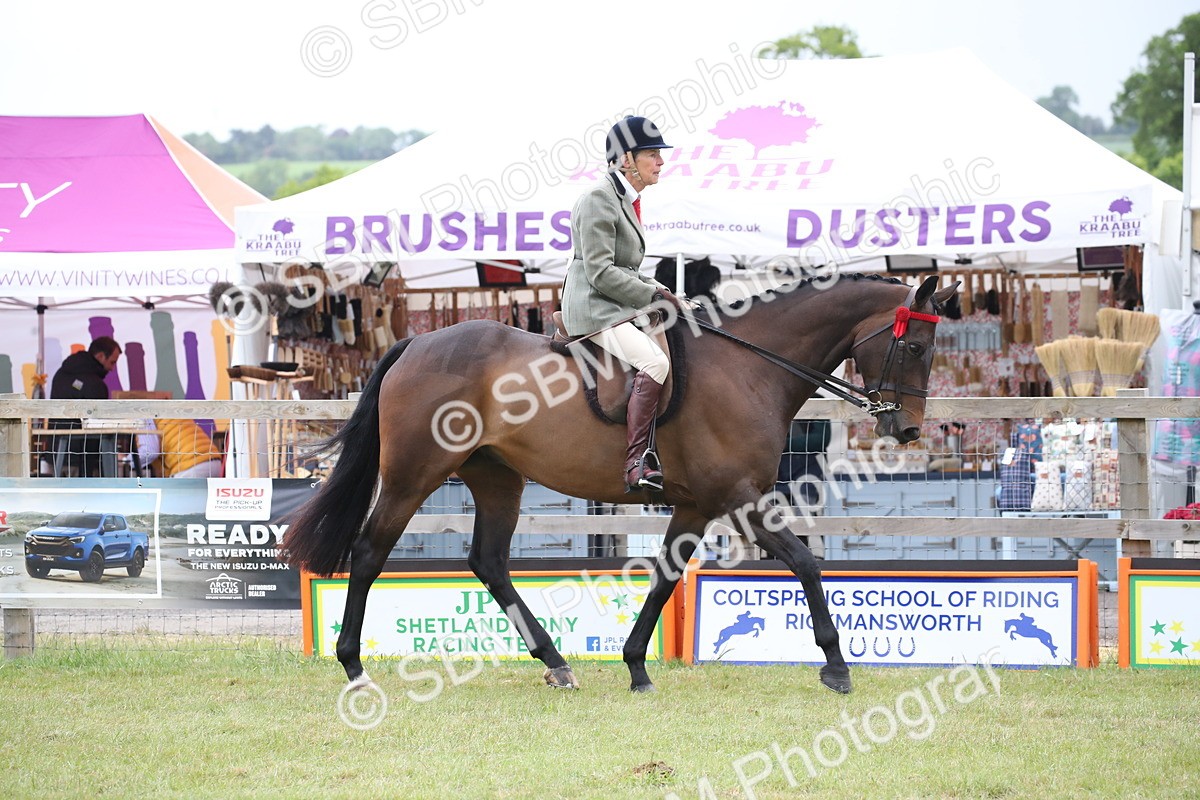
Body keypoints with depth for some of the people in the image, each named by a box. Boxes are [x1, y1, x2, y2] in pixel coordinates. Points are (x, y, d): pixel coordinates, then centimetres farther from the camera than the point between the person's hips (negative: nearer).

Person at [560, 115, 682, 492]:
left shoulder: (627, 200, 17)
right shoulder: (599, 199, -13)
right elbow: (600, 273, -19)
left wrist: (658, 291, 8)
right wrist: (652, 295, -16)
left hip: (618, 305, 10)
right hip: (593, 309, -10)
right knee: (654, 362, -30)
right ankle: (636, 466, -34)